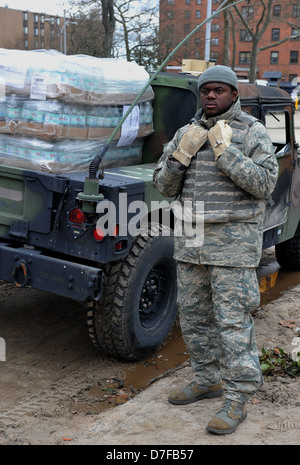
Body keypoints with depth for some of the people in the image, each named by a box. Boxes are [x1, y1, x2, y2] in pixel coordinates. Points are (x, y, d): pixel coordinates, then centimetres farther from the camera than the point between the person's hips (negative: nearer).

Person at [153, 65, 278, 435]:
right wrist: (182, 153, -10)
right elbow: (164, 186, 7)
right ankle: (208, 379, 30)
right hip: (191, 238, 6)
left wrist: (225, 150, -20)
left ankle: (237, 398, 6)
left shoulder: (252, 132, -3)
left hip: (232, 241, -6)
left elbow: (264, 183, -15)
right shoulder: (185, 133, 10)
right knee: (193, 314, 13)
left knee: (233, 319, -4)